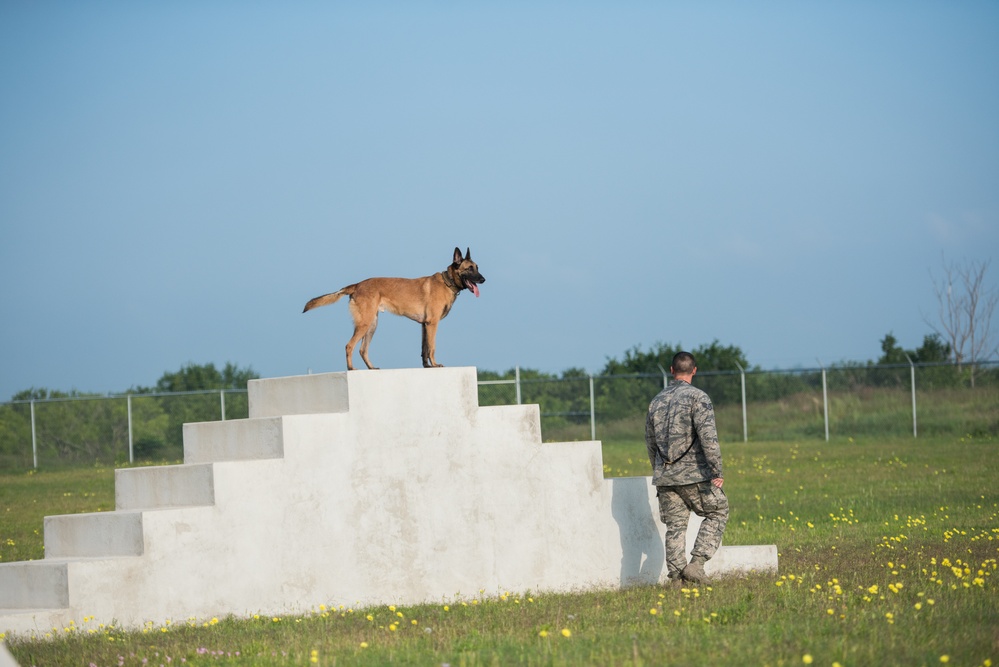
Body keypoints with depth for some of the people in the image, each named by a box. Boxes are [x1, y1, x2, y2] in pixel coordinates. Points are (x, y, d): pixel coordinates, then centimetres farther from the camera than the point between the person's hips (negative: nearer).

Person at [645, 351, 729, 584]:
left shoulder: (657, 400, 12)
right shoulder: (697, 397, -8)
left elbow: (650, 442, 20)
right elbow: (708, 436, -18)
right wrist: (717, 471, -16)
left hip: (665, 476, 5)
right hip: (694, 474, -5)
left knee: (675, 526, 8)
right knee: (717, 513, 10)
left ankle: (675, 574, 1)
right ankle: (696, 563, -4)